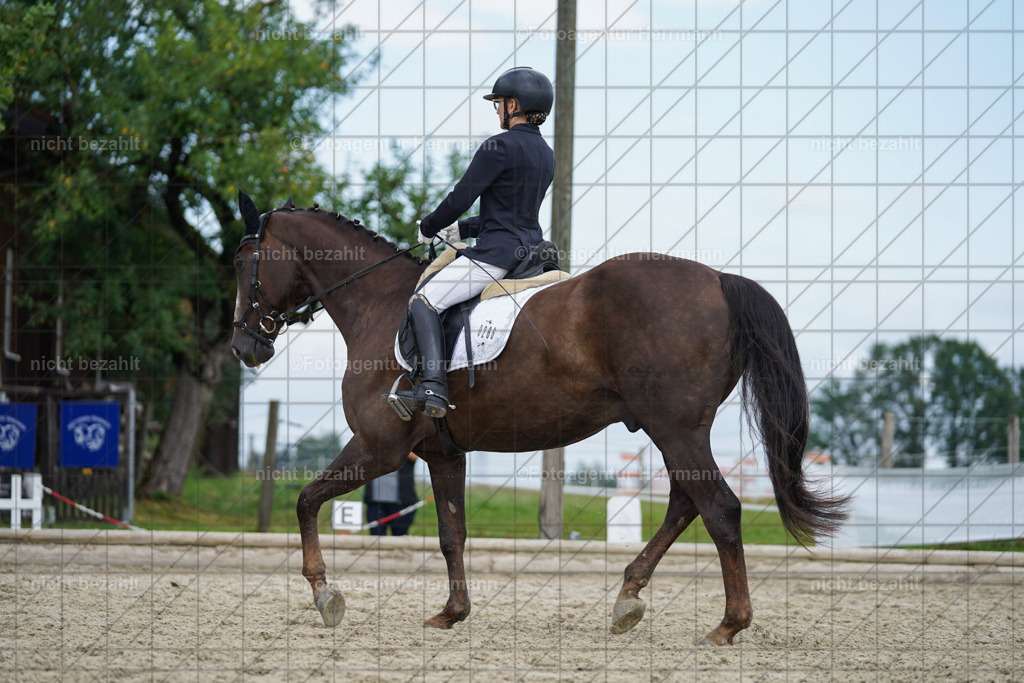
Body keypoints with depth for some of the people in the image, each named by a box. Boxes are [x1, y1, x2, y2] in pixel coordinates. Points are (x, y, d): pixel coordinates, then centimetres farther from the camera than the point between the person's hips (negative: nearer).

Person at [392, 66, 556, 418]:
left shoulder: (499, 147, -13)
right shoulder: (545, 154, 14)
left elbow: (460, 199, -11)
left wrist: (428, 227, 8)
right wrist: (462, 229, 22)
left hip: (498, 251, -10)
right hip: (531, 245, 10)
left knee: (424, 301, -12)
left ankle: (433, 388, -27)